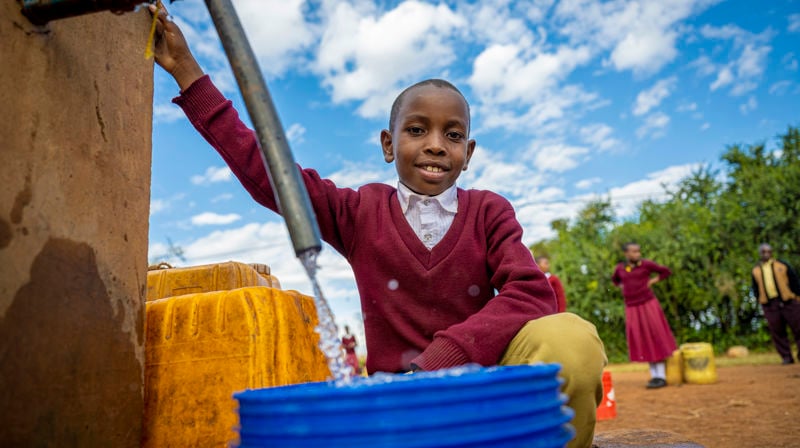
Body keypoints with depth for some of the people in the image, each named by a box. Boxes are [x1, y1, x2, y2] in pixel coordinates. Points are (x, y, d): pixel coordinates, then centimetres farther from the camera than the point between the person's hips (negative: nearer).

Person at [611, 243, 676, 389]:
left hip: (648, 305, -4)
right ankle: (654, 376, 15)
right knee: (643, 343, 7)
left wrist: (653, 281, -4)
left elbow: (666, 271, 4)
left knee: (656, 339, -2)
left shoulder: (646, 264, -5)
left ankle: (661, 377, 2)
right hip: (632, 308, 4)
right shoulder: (620, 268, 5)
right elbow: (614, 279, 26)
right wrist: (623, 287, 9)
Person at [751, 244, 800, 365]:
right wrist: (759, 299, 7)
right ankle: (786, 357, 7)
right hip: (769, 305, 2)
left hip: (788, 301, -1)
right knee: (777, 332, 1)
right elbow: (755, 288, 18)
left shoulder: (782, 265, 6)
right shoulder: (756, 270, 12)